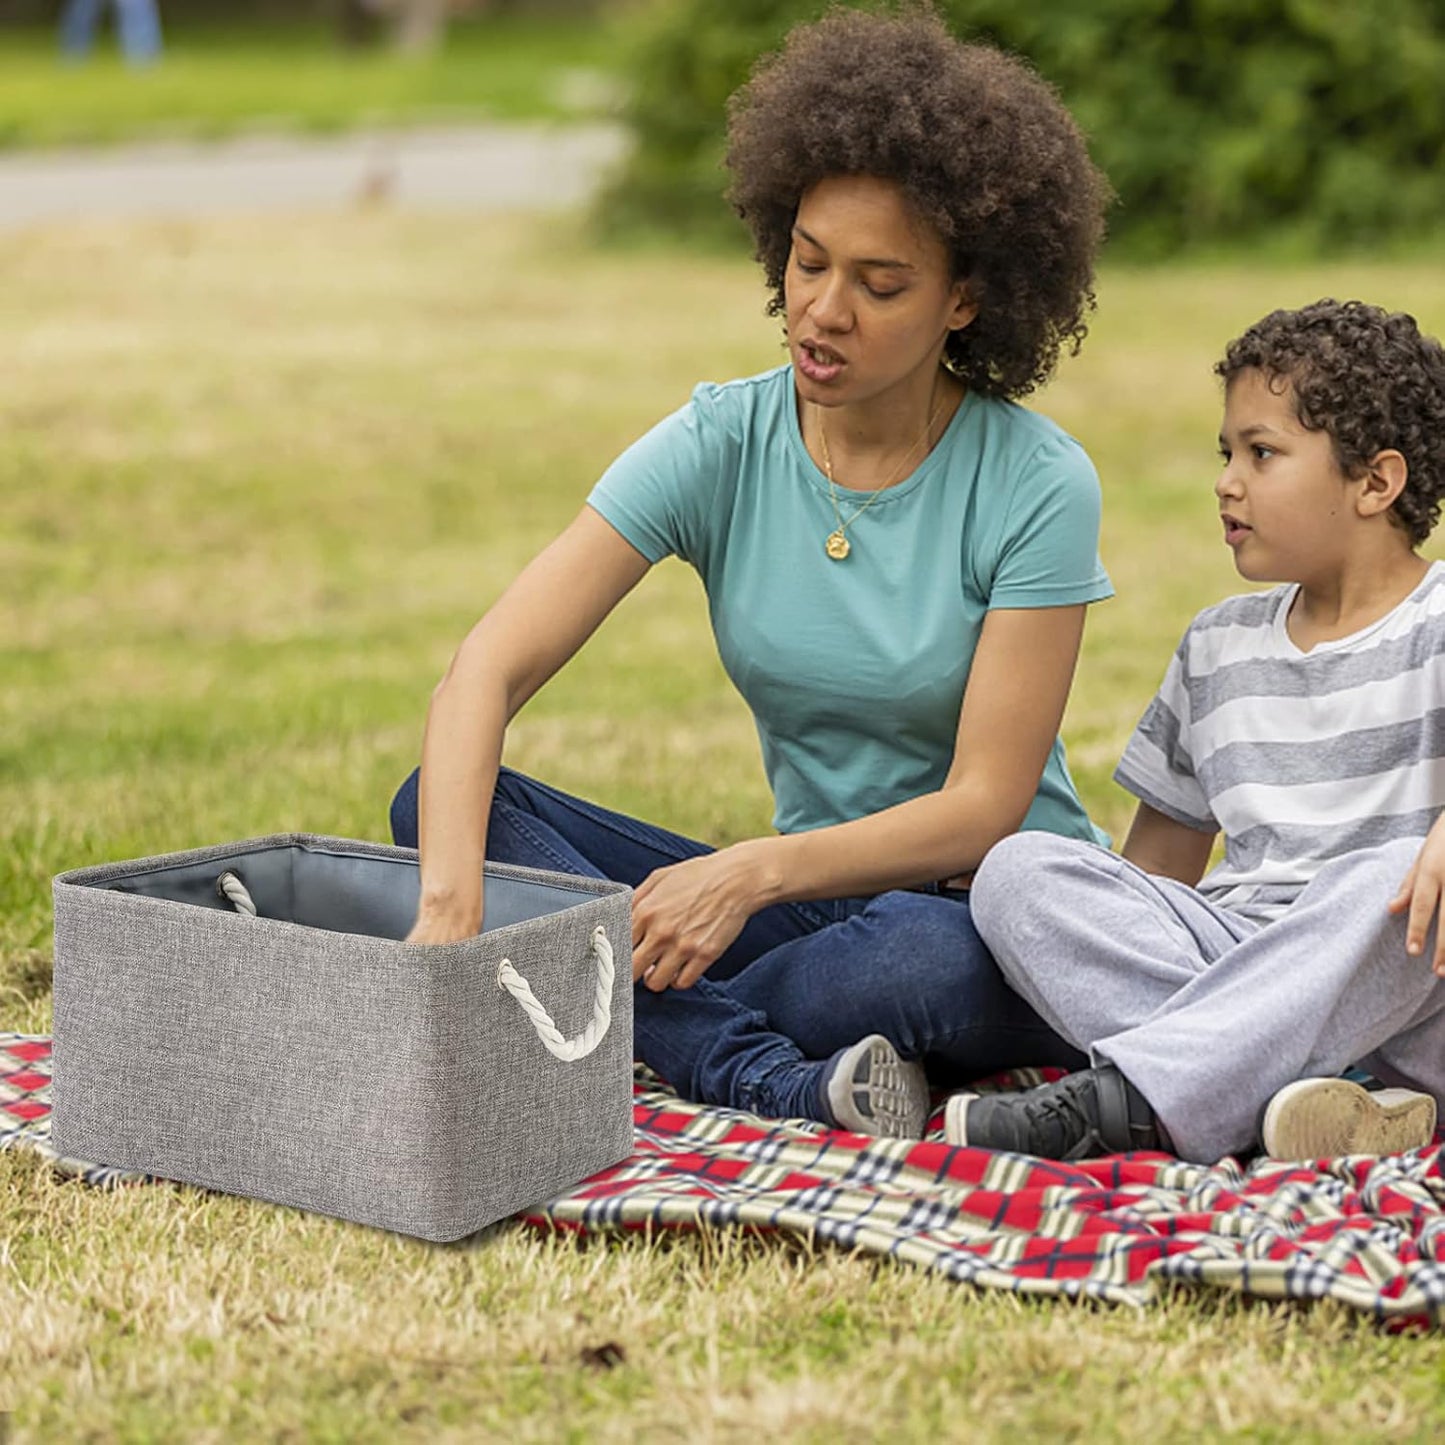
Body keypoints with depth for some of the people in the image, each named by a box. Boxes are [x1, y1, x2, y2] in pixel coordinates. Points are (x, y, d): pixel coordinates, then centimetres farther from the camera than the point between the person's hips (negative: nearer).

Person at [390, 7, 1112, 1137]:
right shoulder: (719, 448, -5)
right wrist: (450, 909, -33)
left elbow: (984, 806, -15)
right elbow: (488, 670, -15)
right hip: (814, 902, 4)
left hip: (998, 914, -4)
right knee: (437, 806, -14)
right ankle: (784, 1082, -29)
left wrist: (756, 871, -31)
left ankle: (654, 1026, -16)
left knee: (933, 955, -41)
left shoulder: (1036, 484, -13)